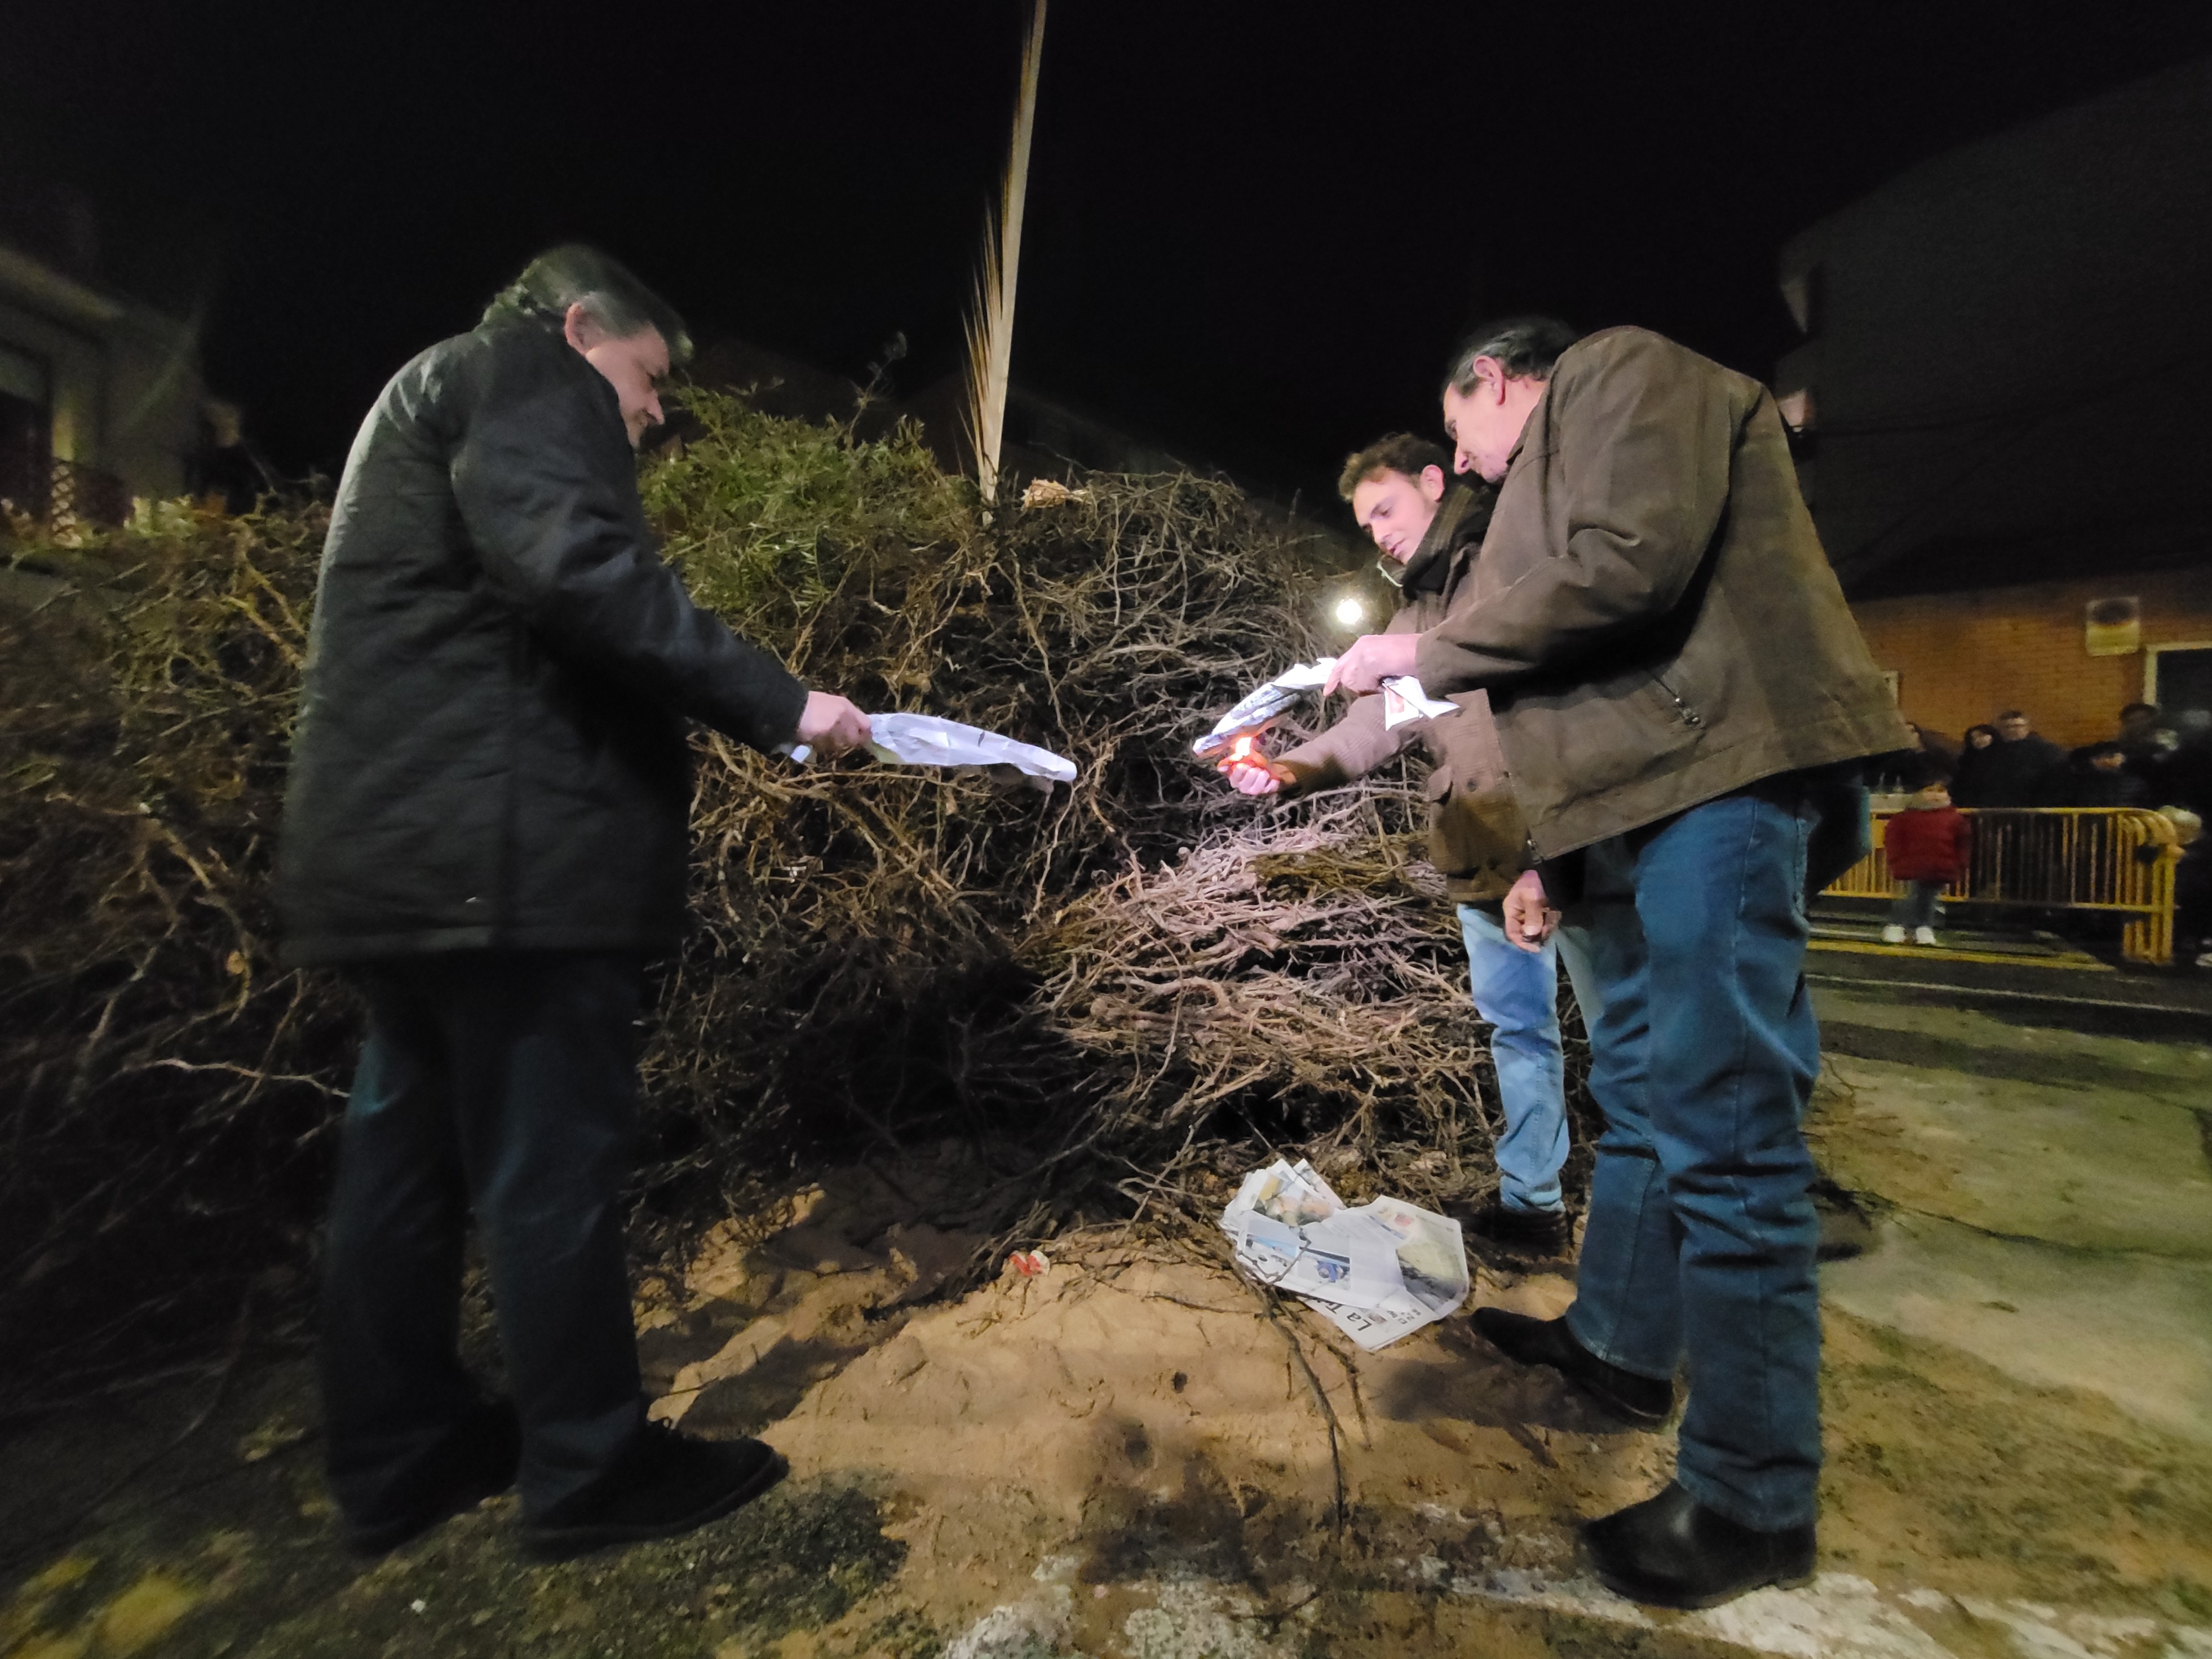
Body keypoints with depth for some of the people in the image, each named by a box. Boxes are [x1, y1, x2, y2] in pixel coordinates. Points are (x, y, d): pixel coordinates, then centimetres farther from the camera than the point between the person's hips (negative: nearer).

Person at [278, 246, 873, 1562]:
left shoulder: (435, 394, 30)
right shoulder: (532, 383, -1)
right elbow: (571, 567, -21)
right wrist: (771, 701, -20)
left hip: (405, 854, 11)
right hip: (514, 855, -11)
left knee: (411, 1152, 15)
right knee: (555, 1161, -2)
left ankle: (399, 1456, 29)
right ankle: (591, 1469, 12)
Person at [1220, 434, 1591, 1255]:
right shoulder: (1412, 615, 19)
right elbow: (1371, 725, 8)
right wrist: (1290, 768, -9)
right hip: (1483, 856, 7)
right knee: (1516, 1026, 14)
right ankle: (1530, 1202, 26)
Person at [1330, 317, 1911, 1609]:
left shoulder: (1624, 370, 3)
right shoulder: (1550, 475, 29)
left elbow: (1626, 568, -17)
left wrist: (1426, 650, -7)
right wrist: (1557, 862, 20)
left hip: (1721, 785, -11)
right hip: (1646, 804, 11)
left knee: (1720, 1130, -8)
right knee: (1641, 1095, 17)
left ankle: (1753, 1506, 5)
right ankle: (1623, 1345, 35)